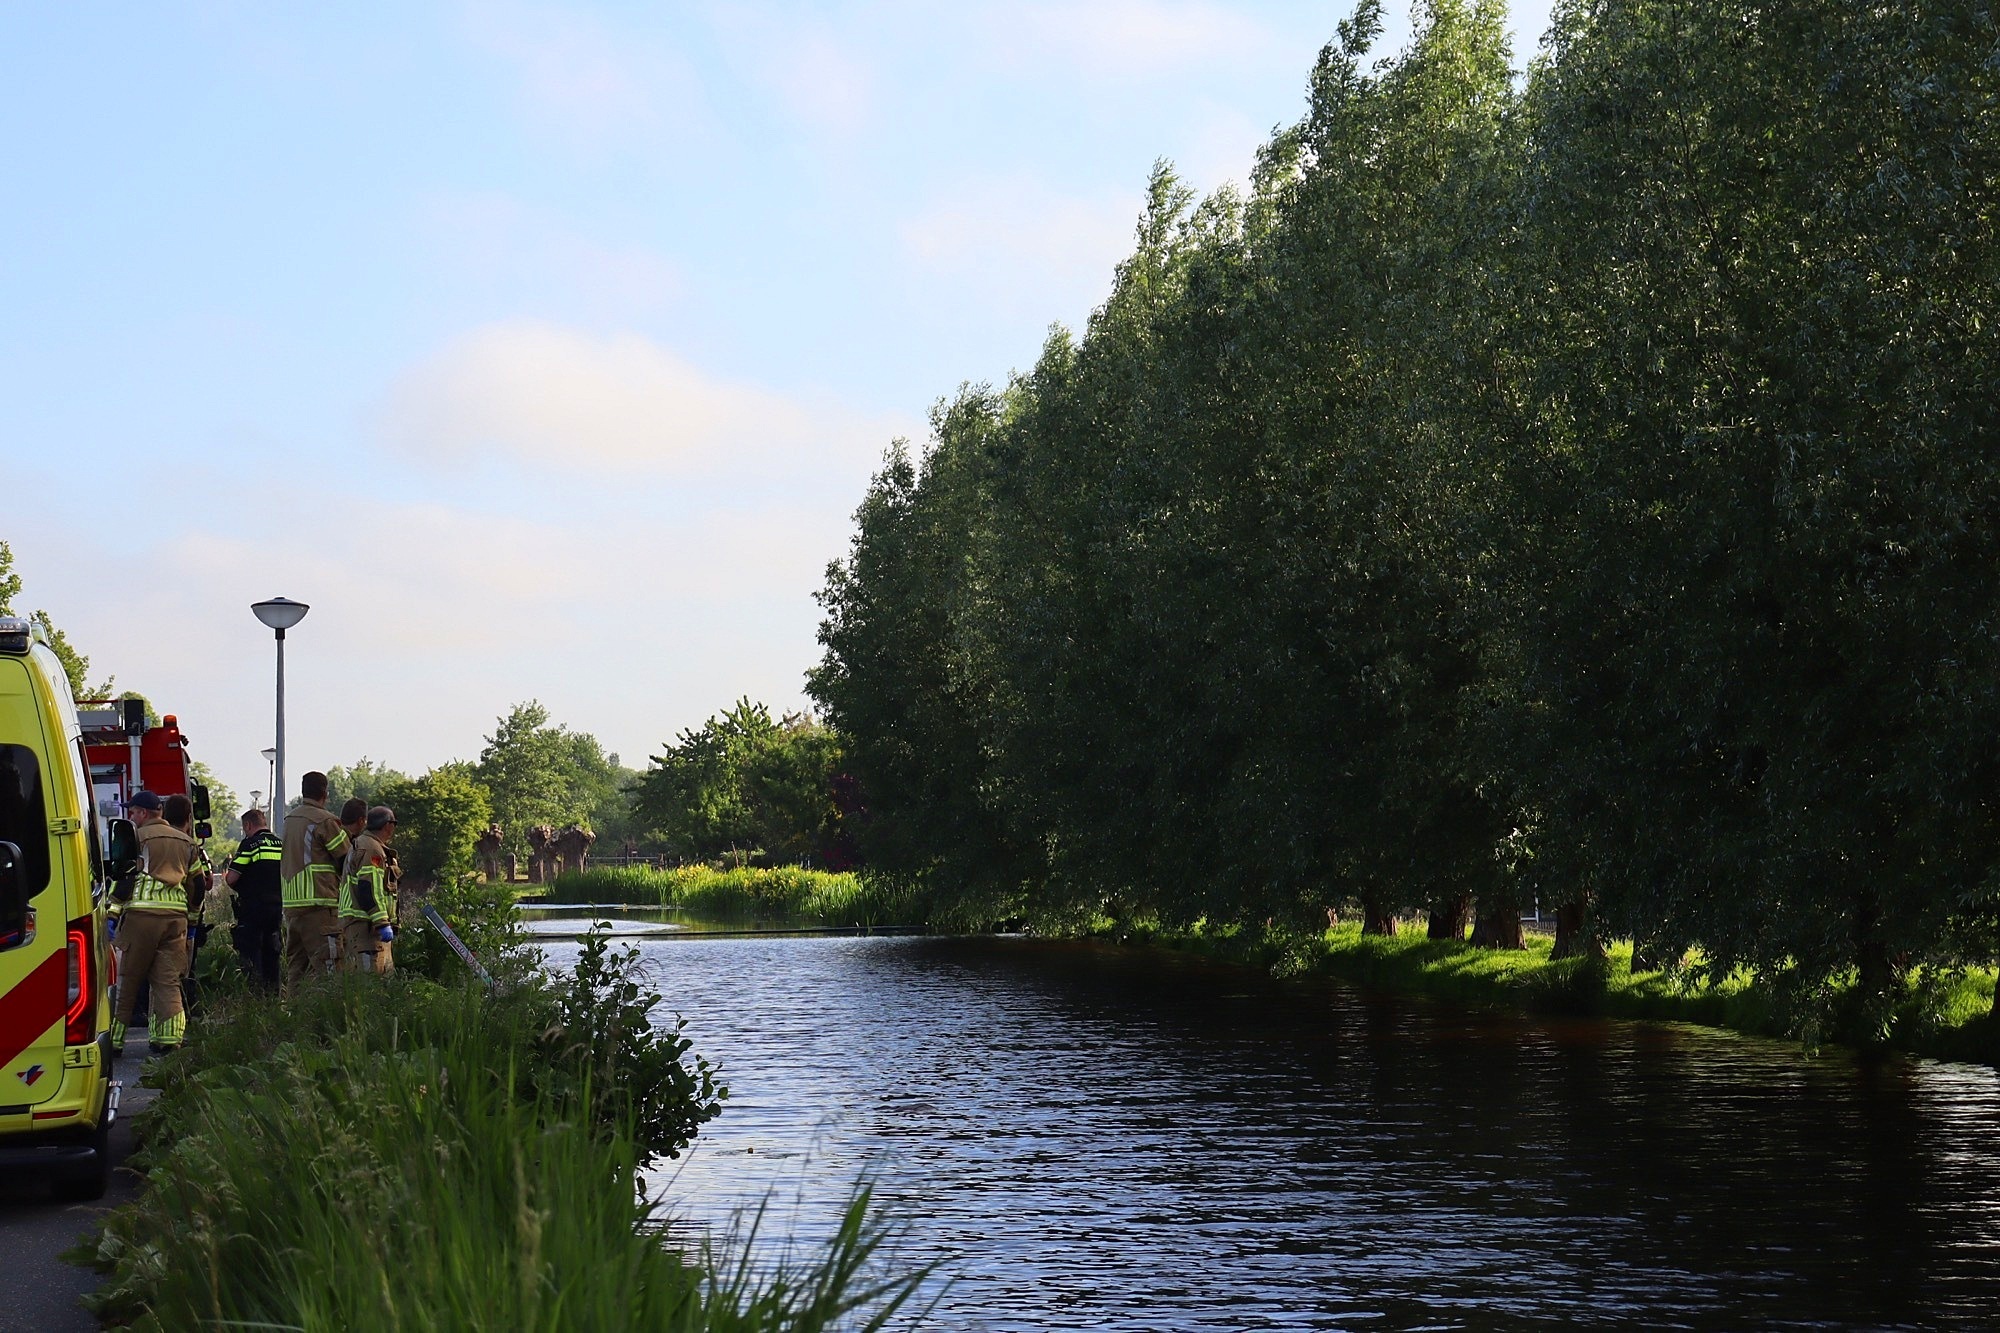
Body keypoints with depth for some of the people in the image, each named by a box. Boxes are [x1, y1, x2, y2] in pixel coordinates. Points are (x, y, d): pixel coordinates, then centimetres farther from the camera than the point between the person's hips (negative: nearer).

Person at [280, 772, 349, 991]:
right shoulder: (324, 821, -9)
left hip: (290, 903, 8)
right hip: (318, 902, -8)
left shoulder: (289, 819, 14)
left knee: (295, 965, 12)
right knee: (323, 965, -9)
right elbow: (347, 858, -6)